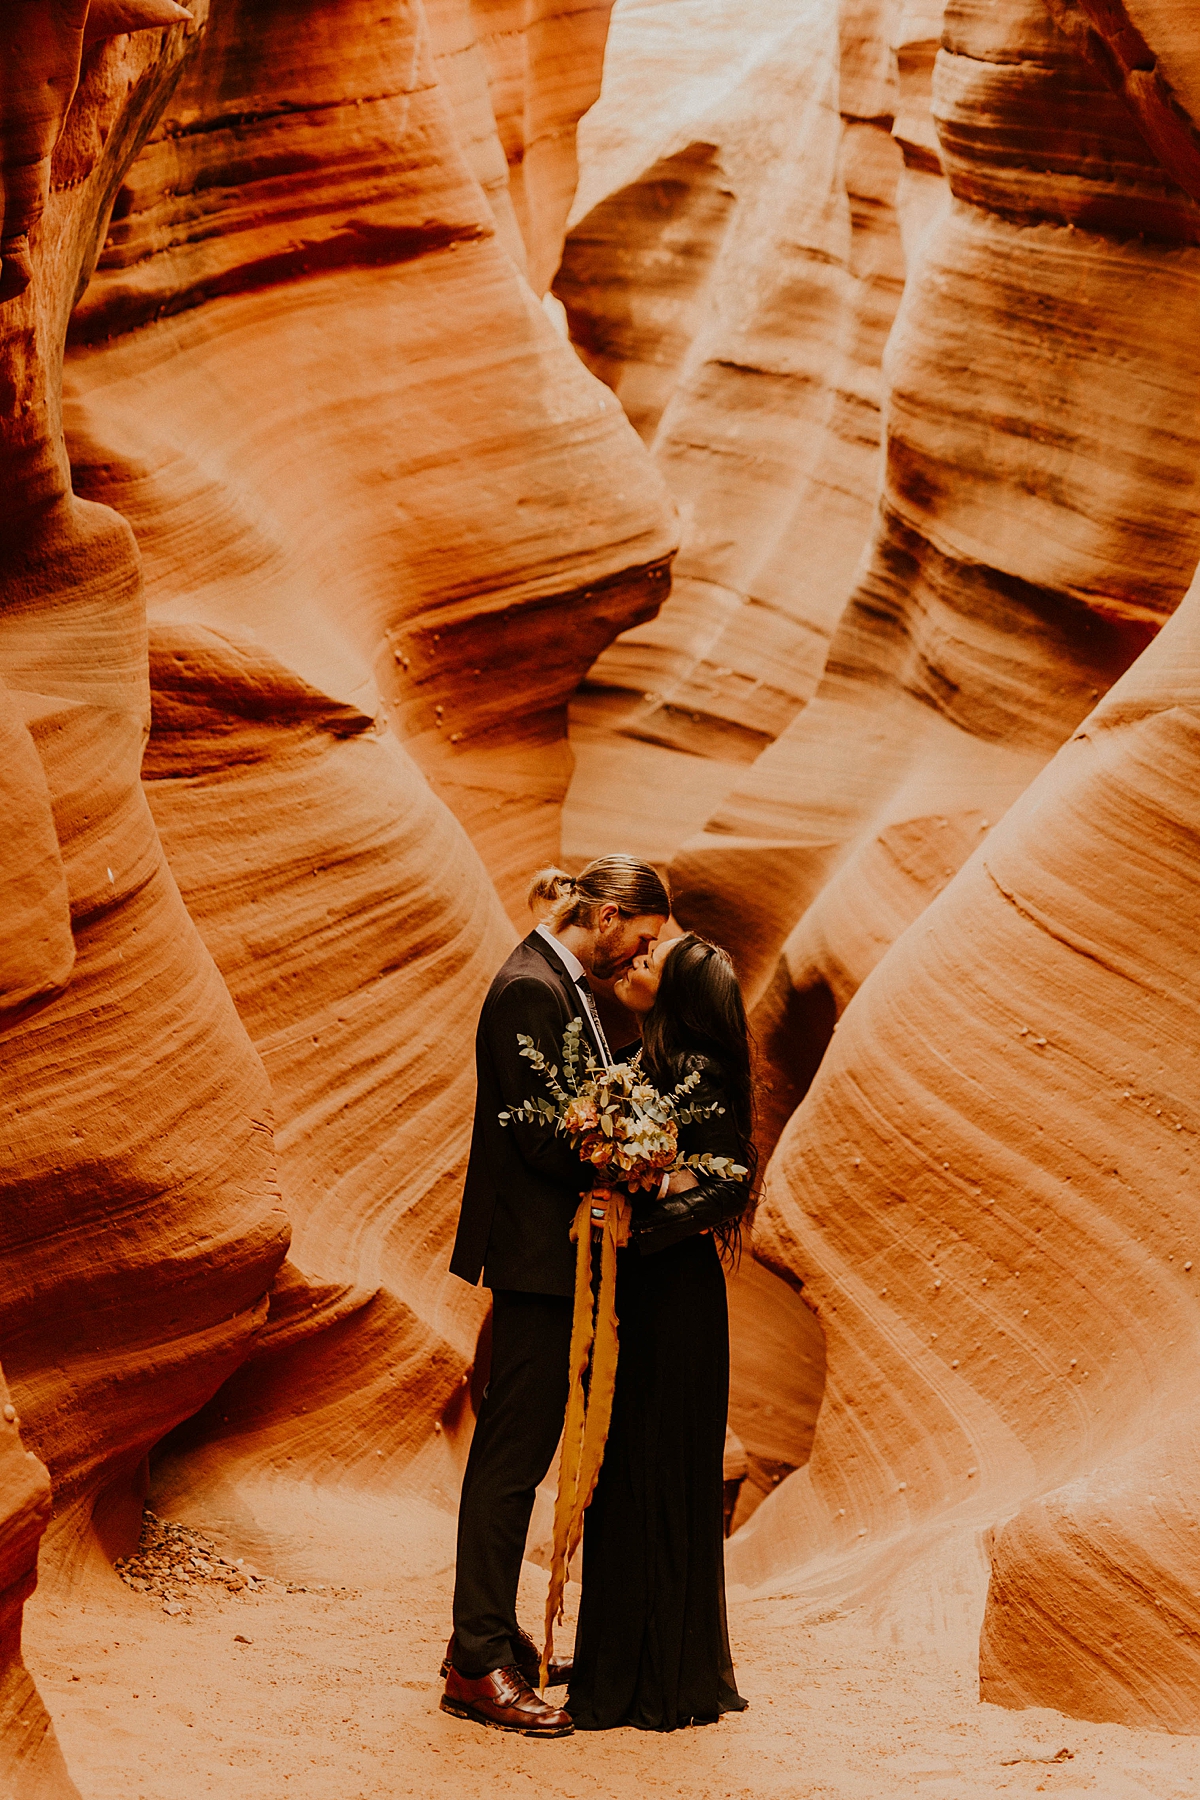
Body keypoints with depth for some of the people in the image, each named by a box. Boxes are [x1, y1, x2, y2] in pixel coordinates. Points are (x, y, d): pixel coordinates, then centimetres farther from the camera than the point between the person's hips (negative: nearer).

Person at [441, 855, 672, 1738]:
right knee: (512, 1456, -7)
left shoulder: (564, 984, 14)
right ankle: (478, 1664, -3)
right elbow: (542, 1139, -23)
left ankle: (490, 1636, 24)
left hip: (551, 1251, 11)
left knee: (514, 1454, 15)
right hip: (536, 1251, -11)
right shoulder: (531, 990, -18)